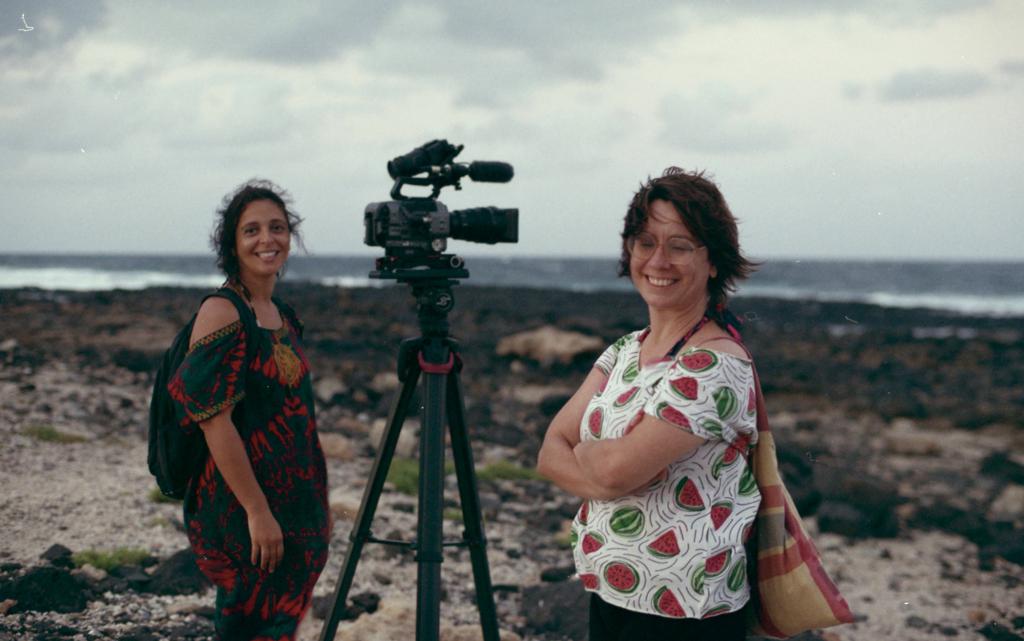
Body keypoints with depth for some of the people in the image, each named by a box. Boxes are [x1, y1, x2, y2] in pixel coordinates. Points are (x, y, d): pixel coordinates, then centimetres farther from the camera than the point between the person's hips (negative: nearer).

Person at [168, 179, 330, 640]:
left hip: (292, 506, 8)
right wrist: (257, 511, -21)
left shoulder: (281, 315, 11)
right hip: (241, 511, -8)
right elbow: (215, 420, -20)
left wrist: (317, 506, 17)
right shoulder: (221, 313, -14)